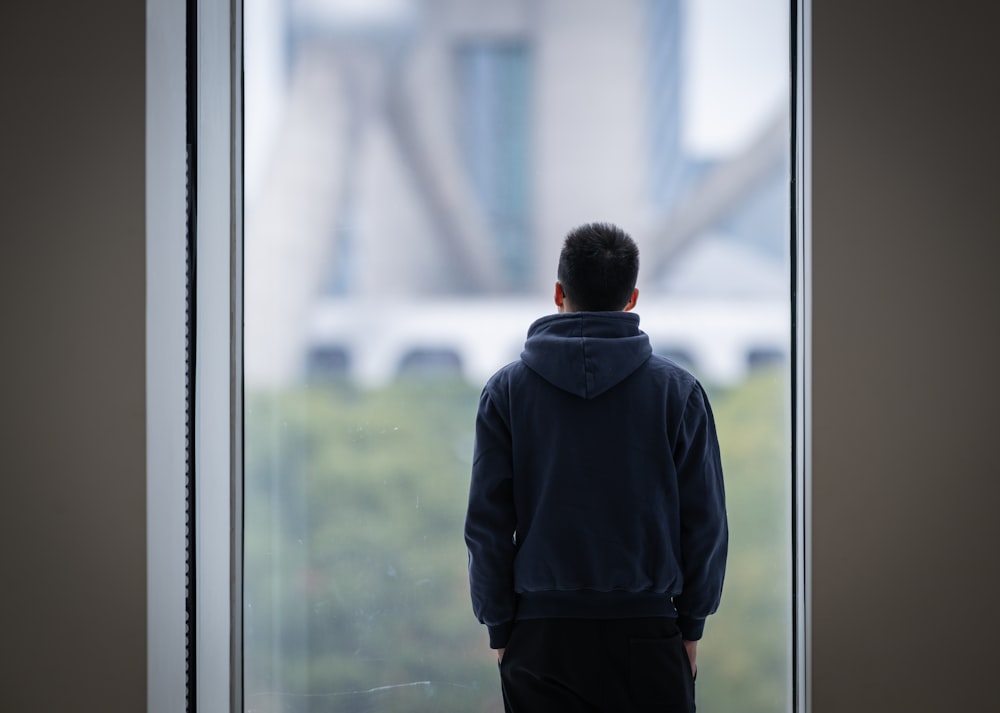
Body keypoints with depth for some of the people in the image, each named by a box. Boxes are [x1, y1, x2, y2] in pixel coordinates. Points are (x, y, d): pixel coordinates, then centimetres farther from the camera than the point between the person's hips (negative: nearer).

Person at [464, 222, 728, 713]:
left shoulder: (506, 390, 1)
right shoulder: (678, 390, 1)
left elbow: (486, 524, 1)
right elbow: (706, 521, 2)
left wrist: (499, 628, 8)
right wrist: (690, 626, 10)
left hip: (541, 636, 1)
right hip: (646, 633, 0)